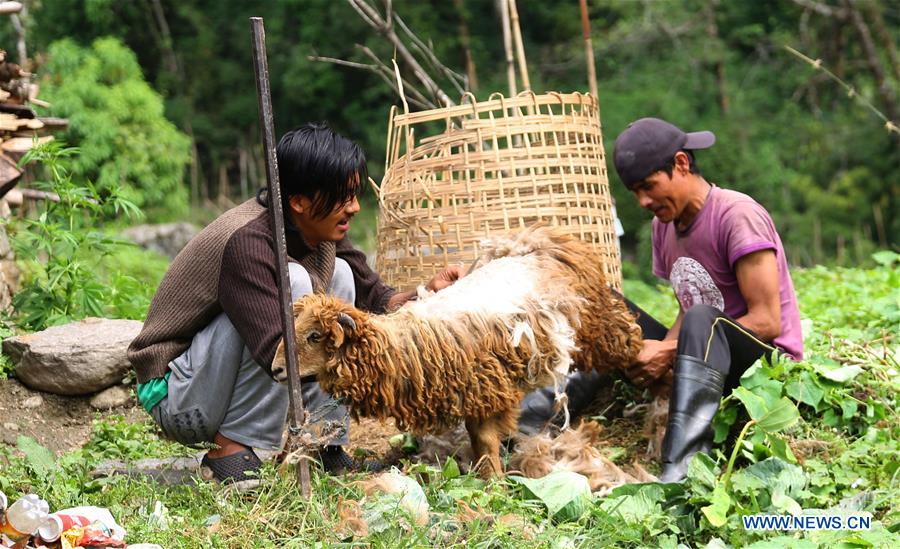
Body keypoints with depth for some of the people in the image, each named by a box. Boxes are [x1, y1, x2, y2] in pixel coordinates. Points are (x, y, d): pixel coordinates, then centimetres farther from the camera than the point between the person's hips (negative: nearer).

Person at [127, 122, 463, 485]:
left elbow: (374, 299, 4)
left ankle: (323, 442, -3)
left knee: (339, 275, -2)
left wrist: (427, 293, -16)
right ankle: (231, 448, -19)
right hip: (176, 398, -9)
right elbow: (279, 353, -37)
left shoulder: (319, 232, -3)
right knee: (293, 282, -27)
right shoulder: (246, 241, -29)